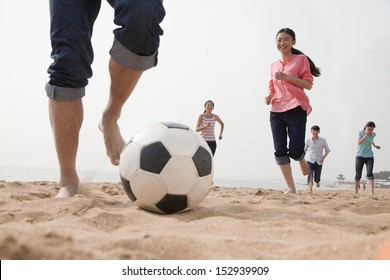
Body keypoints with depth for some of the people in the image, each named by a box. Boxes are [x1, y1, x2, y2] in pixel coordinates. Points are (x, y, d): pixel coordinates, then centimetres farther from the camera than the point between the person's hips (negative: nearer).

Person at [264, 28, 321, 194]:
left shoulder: (301, 59, 4)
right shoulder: (274, 65, 18)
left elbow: (308, 84, -3)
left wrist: (287, 76, -14)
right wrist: (269, 97, 4)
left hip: (296, 110, -5)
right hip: (276, 112, 5)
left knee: (295, 150, -10)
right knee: (280, 150, -3)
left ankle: (302, 161, 28)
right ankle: (291, 188, 4)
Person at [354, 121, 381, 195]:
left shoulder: (373, 134, 3)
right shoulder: (360, 133, -8)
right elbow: (359, 142, -23)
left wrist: (375, 145, 14)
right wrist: (366, 135, -28)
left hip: (369, 156, 2)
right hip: (360, 156, -2)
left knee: (369, 173, -14)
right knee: (358, 175, 3)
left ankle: (372, 192, -22)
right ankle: (356, 191, 17)